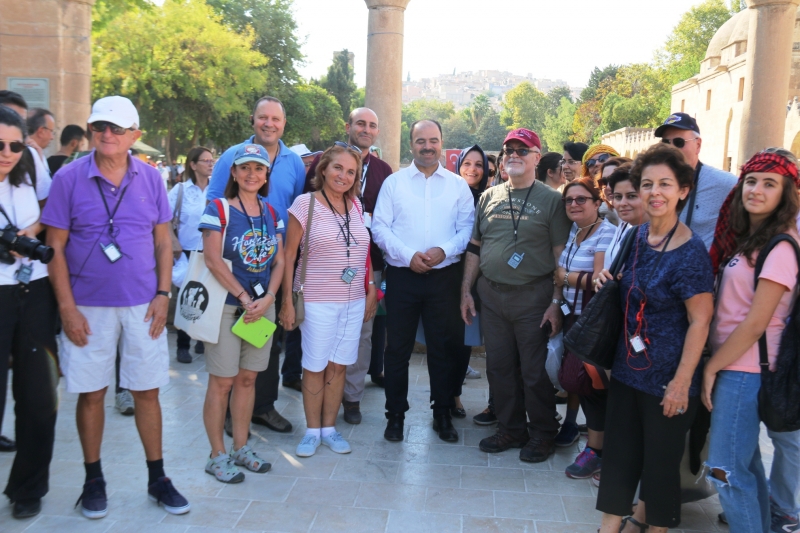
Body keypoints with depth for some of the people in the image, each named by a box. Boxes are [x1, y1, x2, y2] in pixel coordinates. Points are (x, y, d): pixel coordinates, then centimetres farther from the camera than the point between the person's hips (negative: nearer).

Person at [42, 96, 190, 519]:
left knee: (147, 391, 9)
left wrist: (163, 294, -2)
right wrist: (67, 307, -8)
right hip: (88, 306, -1)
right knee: (91, 393, 9)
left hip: (143, 305, 2)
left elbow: (163, 242, 7)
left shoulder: (150, 179, 2)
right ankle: (93, 480, 26)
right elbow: (55, 247, -3)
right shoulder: (69, 178, -4)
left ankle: (157, 479, 23)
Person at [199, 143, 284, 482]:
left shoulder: (271, 213, 10)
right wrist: (244, 298, -14)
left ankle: (241, 448, 24)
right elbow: (213, 259, -13)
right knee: (222, 381, -1)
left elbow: (279, 261, 7)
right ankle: (218, 456, 11)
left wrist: (267, 298, -8)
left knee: (247, 378, 11)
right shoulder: (218, 209, -5)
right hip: (227, 305, -5)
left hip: (262, 305, 5)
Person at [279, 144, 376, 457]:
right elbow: (288, 255, -5)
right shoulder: (305, 204, -6)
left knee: (338, 365, 10)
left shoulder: (356, 205, 8)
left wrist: (371, 290, 10)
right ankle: (312, 431, 20)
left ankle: (329, 428, 24)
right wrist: (287, 300, -8)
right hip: (317, 301, -4)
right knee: (314, 366, 4)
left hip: (354, 301, 4)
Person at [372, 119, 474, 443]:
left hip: (444, 276, 1)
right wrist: (408, 255, -14)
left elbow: (467, 228, 1)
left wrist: (444, 250, -16)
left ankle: (442, 413, 23)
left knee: (444, 347, 8)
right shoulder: (394, 182, 5)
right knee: (397, 347, 6)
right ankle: (395, 414, 19)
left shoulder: (458, 185, 7)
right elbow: (380, 227, -2)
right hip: (402, 275, 0)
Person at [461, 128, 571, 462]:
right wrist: (466, 291, 7)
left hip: (533, 296, -4)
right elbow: (474, 247, 13)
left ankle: (542, 434, 20)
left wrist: (556, 302, -11)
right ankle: (511, 430, 26)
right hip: (491, 294, 4)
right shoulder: (489, 197, 10)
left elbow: (562, 256, -5)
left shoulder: (550, 200, -2)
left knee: (535, 371, 3)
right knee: (499, 366, 11)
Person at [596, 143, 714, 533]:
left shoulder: (690, 252, -19)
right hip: (627, 368, 7)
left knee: (660, 458, 10)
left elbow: (700, 321, -18)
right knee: (619, 450, 14)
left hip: (665, 377, -6)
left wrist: (681, 382, -18)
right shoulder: (638, 236, 2)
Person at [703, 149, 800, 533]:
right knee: (745, 460, 19)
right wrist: (714, 363, 7)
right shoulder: (746, 239, 11)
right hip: (731, 365, 8)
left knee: (726, 468, -3)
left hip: (744, 369, -8)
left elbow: (755, 323, -17)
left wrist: (712, 367, -11)